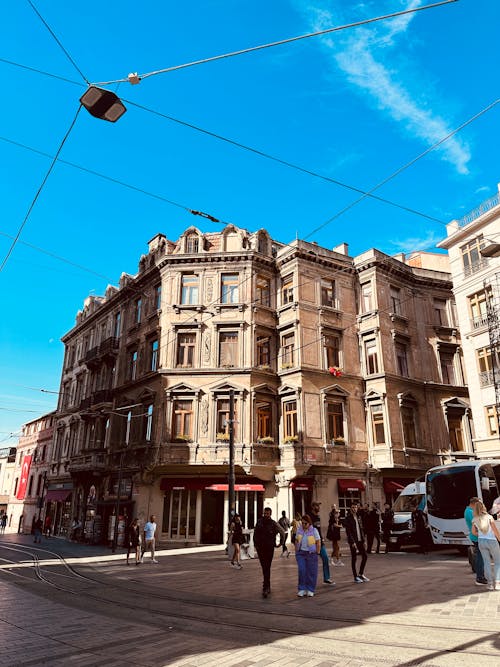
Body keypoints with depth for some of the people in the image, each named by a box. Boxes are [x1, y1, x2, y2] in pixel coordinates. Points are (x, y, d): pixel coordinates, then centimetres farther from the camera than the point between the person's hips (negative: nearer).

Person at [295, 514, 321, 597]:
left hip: (311, 553, -2)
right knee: (302, 571, -4)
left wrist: (317, 553, -6)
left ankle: (310, 590, 15)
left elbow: (318, 543, -3)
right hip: (301, 553, 2)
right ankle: (302, 589, 7)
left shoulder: (314, 530, -7)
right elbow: (296, 541, 12)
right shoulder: (299, 530, 3)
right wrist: (296, 552, 8)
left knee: (311, 572, 2)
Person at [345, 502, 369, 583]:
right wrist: (352, 542, -19)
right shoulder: (348, 518, -10)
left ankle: (361, 574, 21)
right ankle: (355, 577, 11)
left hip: (360, 541, 7)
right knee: (354, 559, 1)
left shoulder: (358, 517, 12)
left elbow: (361, 529, 16)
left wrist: (363, 540, 9)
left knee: (365, 556, 6)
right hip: (353, 542, -7)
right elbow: (348, 531, -14)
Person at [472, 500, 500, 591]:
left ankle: (490, 583, 7)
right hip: (492, 541, -3)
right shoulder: (489, 517, -14)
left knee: (487, 562, 11)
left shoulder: (475, 520, -1)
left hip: (481, 541, 3)